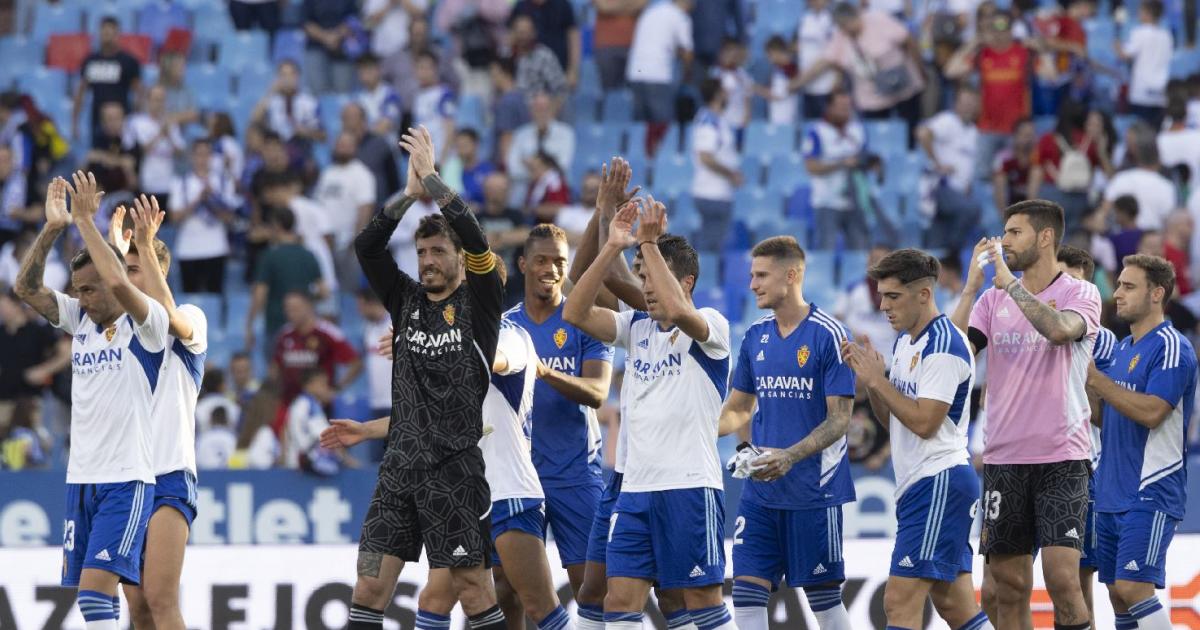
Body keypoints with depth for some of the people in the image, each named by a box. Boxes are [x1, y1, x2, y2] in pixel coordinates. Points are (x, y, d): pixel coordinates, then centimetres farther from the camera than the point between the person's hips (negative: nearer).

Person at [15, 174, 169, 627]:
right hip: (80, 479, 7)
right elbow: (26, 288, 3)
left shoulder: (146, 325, -8)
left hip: (127, 480, -7)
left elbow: (118, 283, -27)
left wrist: (85, 221, -20)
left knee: (94, 589, -17)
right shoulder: (80, 319, 11)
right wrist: (52, 228, -8)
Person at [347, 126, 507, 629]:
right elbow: (366, 247, 2)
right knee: (369, 589, -1)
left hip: (454, 468, -5)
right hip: (400, 464, 5)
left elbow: (473, 237, -15)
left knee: (473, 589, -3)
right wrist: (411, 193, -6)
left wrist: (430, 176, -11)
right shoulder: (407, 300, 12)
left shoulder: (479, 301, 0)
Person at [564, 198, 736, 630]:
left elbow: (677, 310, -27)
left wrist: (649, 243, -22)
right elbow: (576, 313, -1)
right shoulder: (637, 327, 13)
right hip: (636, 486, 6)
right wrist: (613, 248, -9)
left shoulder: (710, 326, -5)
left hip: (689, 485, -6)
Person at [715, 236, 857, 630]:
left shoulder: (828, 335, -10)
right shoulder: (755, 336, 9)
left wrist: (790, 456, -26)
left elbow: (839, 418, -13)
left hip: (814, 490, -6)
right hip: (761, 492, 6)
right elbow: (738, 409, 18)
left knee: (824, 596, 1)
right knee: (747, 591, -1)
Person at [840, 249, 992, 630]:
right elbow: (892, 418, 20)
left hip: (939, 483, -10)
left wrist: (878, 380, -13)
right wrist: (868, 379, 3)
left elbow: (924, 422, -21)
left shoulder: (944, 347, -14)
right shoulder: (905, 342, 16)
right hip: (918, 484, 10)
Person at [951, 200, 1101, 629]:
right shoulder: (993, 299, 11)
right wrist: (971, 287, -7)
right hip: (1004, 459, 4)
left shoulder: (1080, 294, -1)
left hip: (1061, 457, -4)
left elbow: (1060, 329, -24)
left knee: (1061, 576, -14)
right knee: (1009, 584, 5)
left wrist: (1010, 283, -18)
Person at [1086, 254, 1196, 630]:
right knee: (1117, 592, 8)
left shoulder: (1171, 348, -11)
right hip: (1113, 493, 9)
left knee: (1133, 587, -18)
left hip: (1150, 493, -9)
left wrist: (1096, 379, -18)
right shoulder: (1122, 349, 16)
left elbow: (1152, 412, -22)